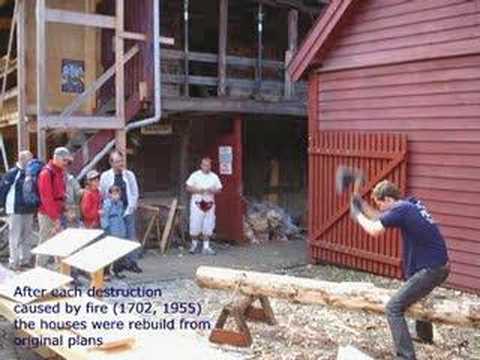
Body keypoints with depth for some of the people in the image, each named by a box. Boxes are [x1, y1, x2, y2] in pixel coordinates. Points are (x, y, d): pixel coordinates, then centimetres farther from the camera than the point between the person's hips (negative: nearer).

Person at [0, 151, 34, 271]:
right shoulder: (12, 174, -12)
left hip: (29, 211, 6)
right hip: (16, 211, -6)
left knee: (27, 237, 15)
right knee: (15, 238, 0)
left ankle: (25, 260, 26)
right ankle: (13, 262, 10)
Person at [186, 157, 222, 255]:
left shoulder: (214, 176, 8)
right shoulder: (195, 175, 0)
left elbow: (219, 189, 9)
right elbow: (188, 188, -2)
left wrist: (213, 191, -12)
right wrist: (198, 190, -17)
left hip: (209, 204, 3)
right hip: (197, 204, -2)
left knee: (208, 227, 3)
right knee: (195, 226, -2)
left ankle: (206, 247, 10)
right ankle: (194, 244, 19)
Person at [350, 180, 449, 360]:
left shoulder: (401, 209, -17)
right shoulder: (411, 205, 10)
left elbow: (374, 230, -22)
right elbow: (382, 219, 20)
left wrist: (357, 214, -5)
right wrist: (363, 206, 14)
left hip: (430, 270, -10)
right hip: (439, 266, 10)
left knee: (394, 308, -10)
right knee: (417, 295, 36)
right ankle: (425, 334, 55)